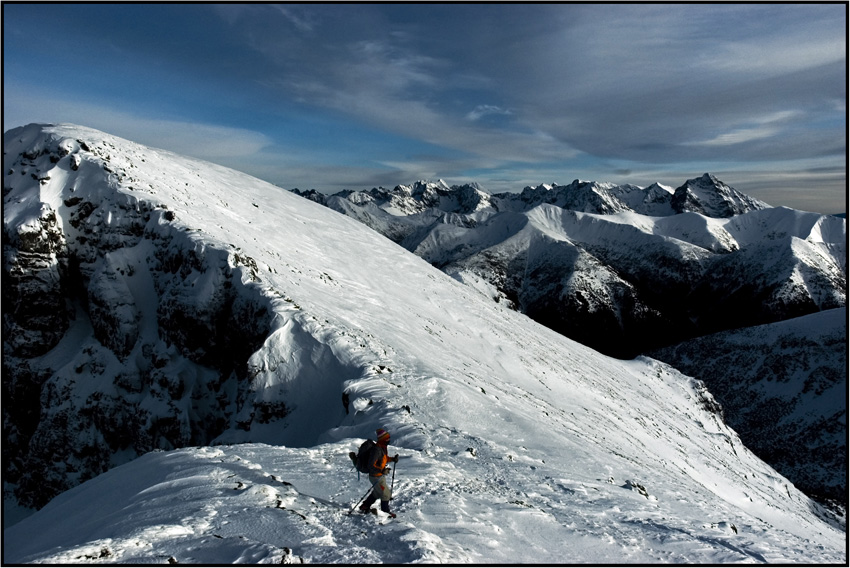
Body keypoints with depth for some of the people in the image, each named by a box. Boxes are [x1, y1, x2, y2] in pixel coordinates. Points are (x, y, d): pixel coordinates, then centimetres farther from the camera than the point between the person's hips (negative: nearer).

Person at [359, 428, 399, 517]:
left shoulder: (382, 447, 0)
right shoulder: (377, 449, -30)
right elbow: (371, 465, -31)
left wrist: (392, 459, 4)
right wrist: (382, 470, -39)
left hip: (381, 475, 9)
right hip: (377, 476, -9)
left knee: (377, 492, 27)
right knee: (386, 494, 5)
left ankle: (365, 506, 41)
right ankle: (386, 512, 25)